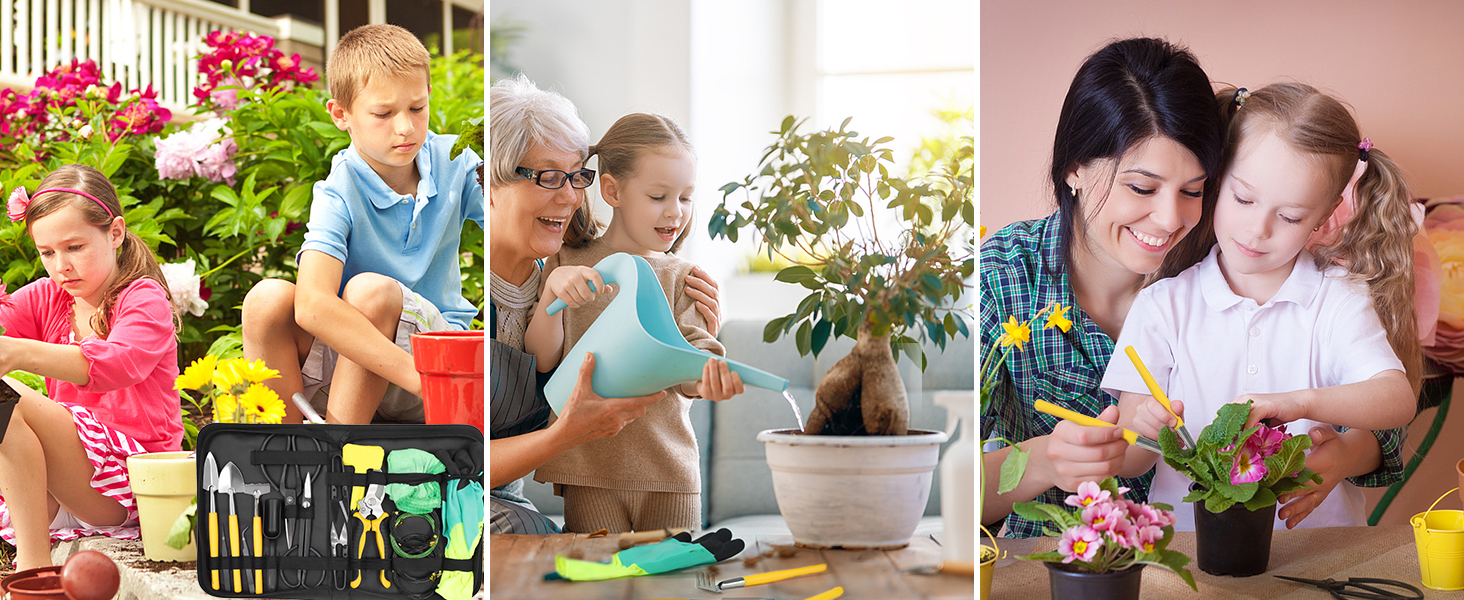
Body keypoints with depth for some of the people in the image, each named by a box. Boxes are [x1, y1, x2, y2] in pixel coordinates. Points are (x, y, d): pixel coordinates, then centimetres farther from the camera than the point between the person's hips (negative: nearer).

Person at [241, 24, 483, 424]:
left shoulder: (454, 165, -4)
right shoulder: (339, 194, -16)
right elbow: (312, 304, -33)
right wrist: (418, 376, -41)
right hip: (346, 353, 0)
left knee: (371, 290, -30)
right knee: (268, 299, -28)